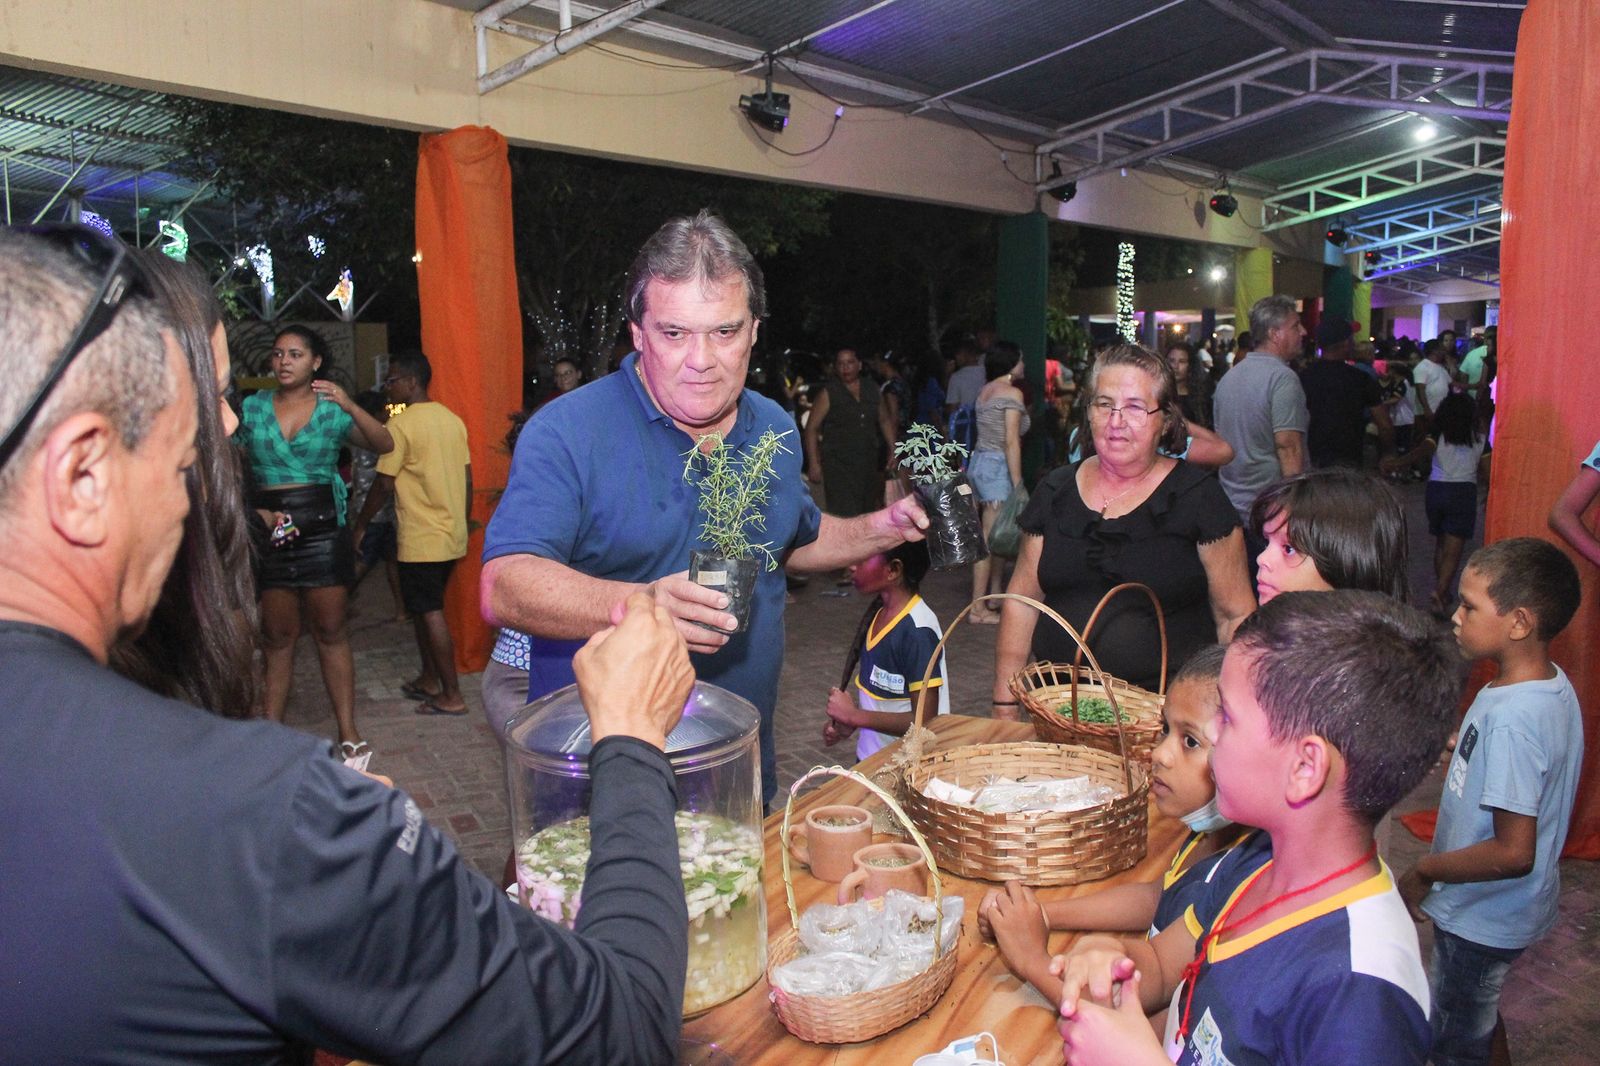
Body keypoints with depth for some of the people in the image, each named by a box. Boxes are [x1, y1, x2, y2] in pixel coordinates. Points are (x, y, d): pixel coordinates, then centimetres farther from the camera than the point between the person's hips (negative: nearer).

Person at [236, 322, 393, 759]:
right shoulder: (252, 407, 7)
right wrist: (255, 511, -7)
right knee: (276, 635, 6)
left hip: (323, 526, -1)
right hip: (270, 528, 1)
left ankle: (348, 731, 8)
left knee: (330, 631, 3)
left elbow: (384, 444, -10)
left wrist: (348, 405, -22)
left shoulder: (332, 409, 3)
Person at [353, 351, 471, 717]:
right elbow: (468, 480, 11)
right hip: (453, 536, 8)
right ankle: (429, 679, 28)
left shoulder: (401, 425, -13)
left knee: (430, 614, -1)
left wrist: (360, 526, 0)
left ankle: (452, 697, 3)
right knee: (423, 607, 20)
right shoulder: (452, 419, 8)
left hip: (421, 540, -7)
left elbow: (384, 484, -12)